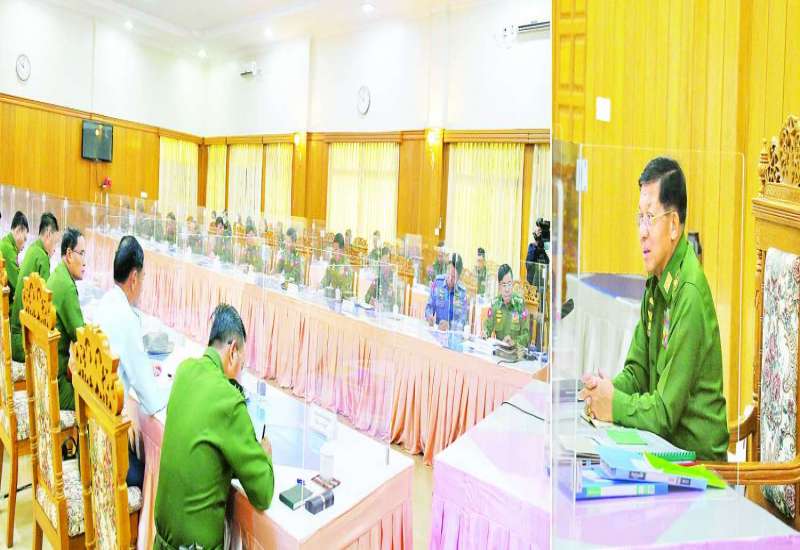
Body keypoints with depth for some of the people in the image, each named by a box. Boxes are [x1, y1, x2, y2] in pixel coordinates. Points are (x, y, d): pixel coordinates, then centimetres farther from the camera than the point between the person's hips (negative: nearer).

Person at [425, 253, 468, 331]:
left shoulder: (462, 291, -3)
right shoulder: (437, 282, -1)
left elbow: (462, 321, -6)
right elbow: (430, 305, 5)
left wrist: (449, 325, -25)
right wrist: (429, 316, -16)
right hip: (437, 330, 0)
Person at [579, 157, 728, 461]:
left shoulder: (690, 294, -24)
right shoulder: (655, 282, 3)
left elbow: (666, 412, -22)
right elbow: (638, 370, 7)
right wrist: (604, 391, -10)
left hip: (697, 456, -6)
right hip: (664, 443, 7)